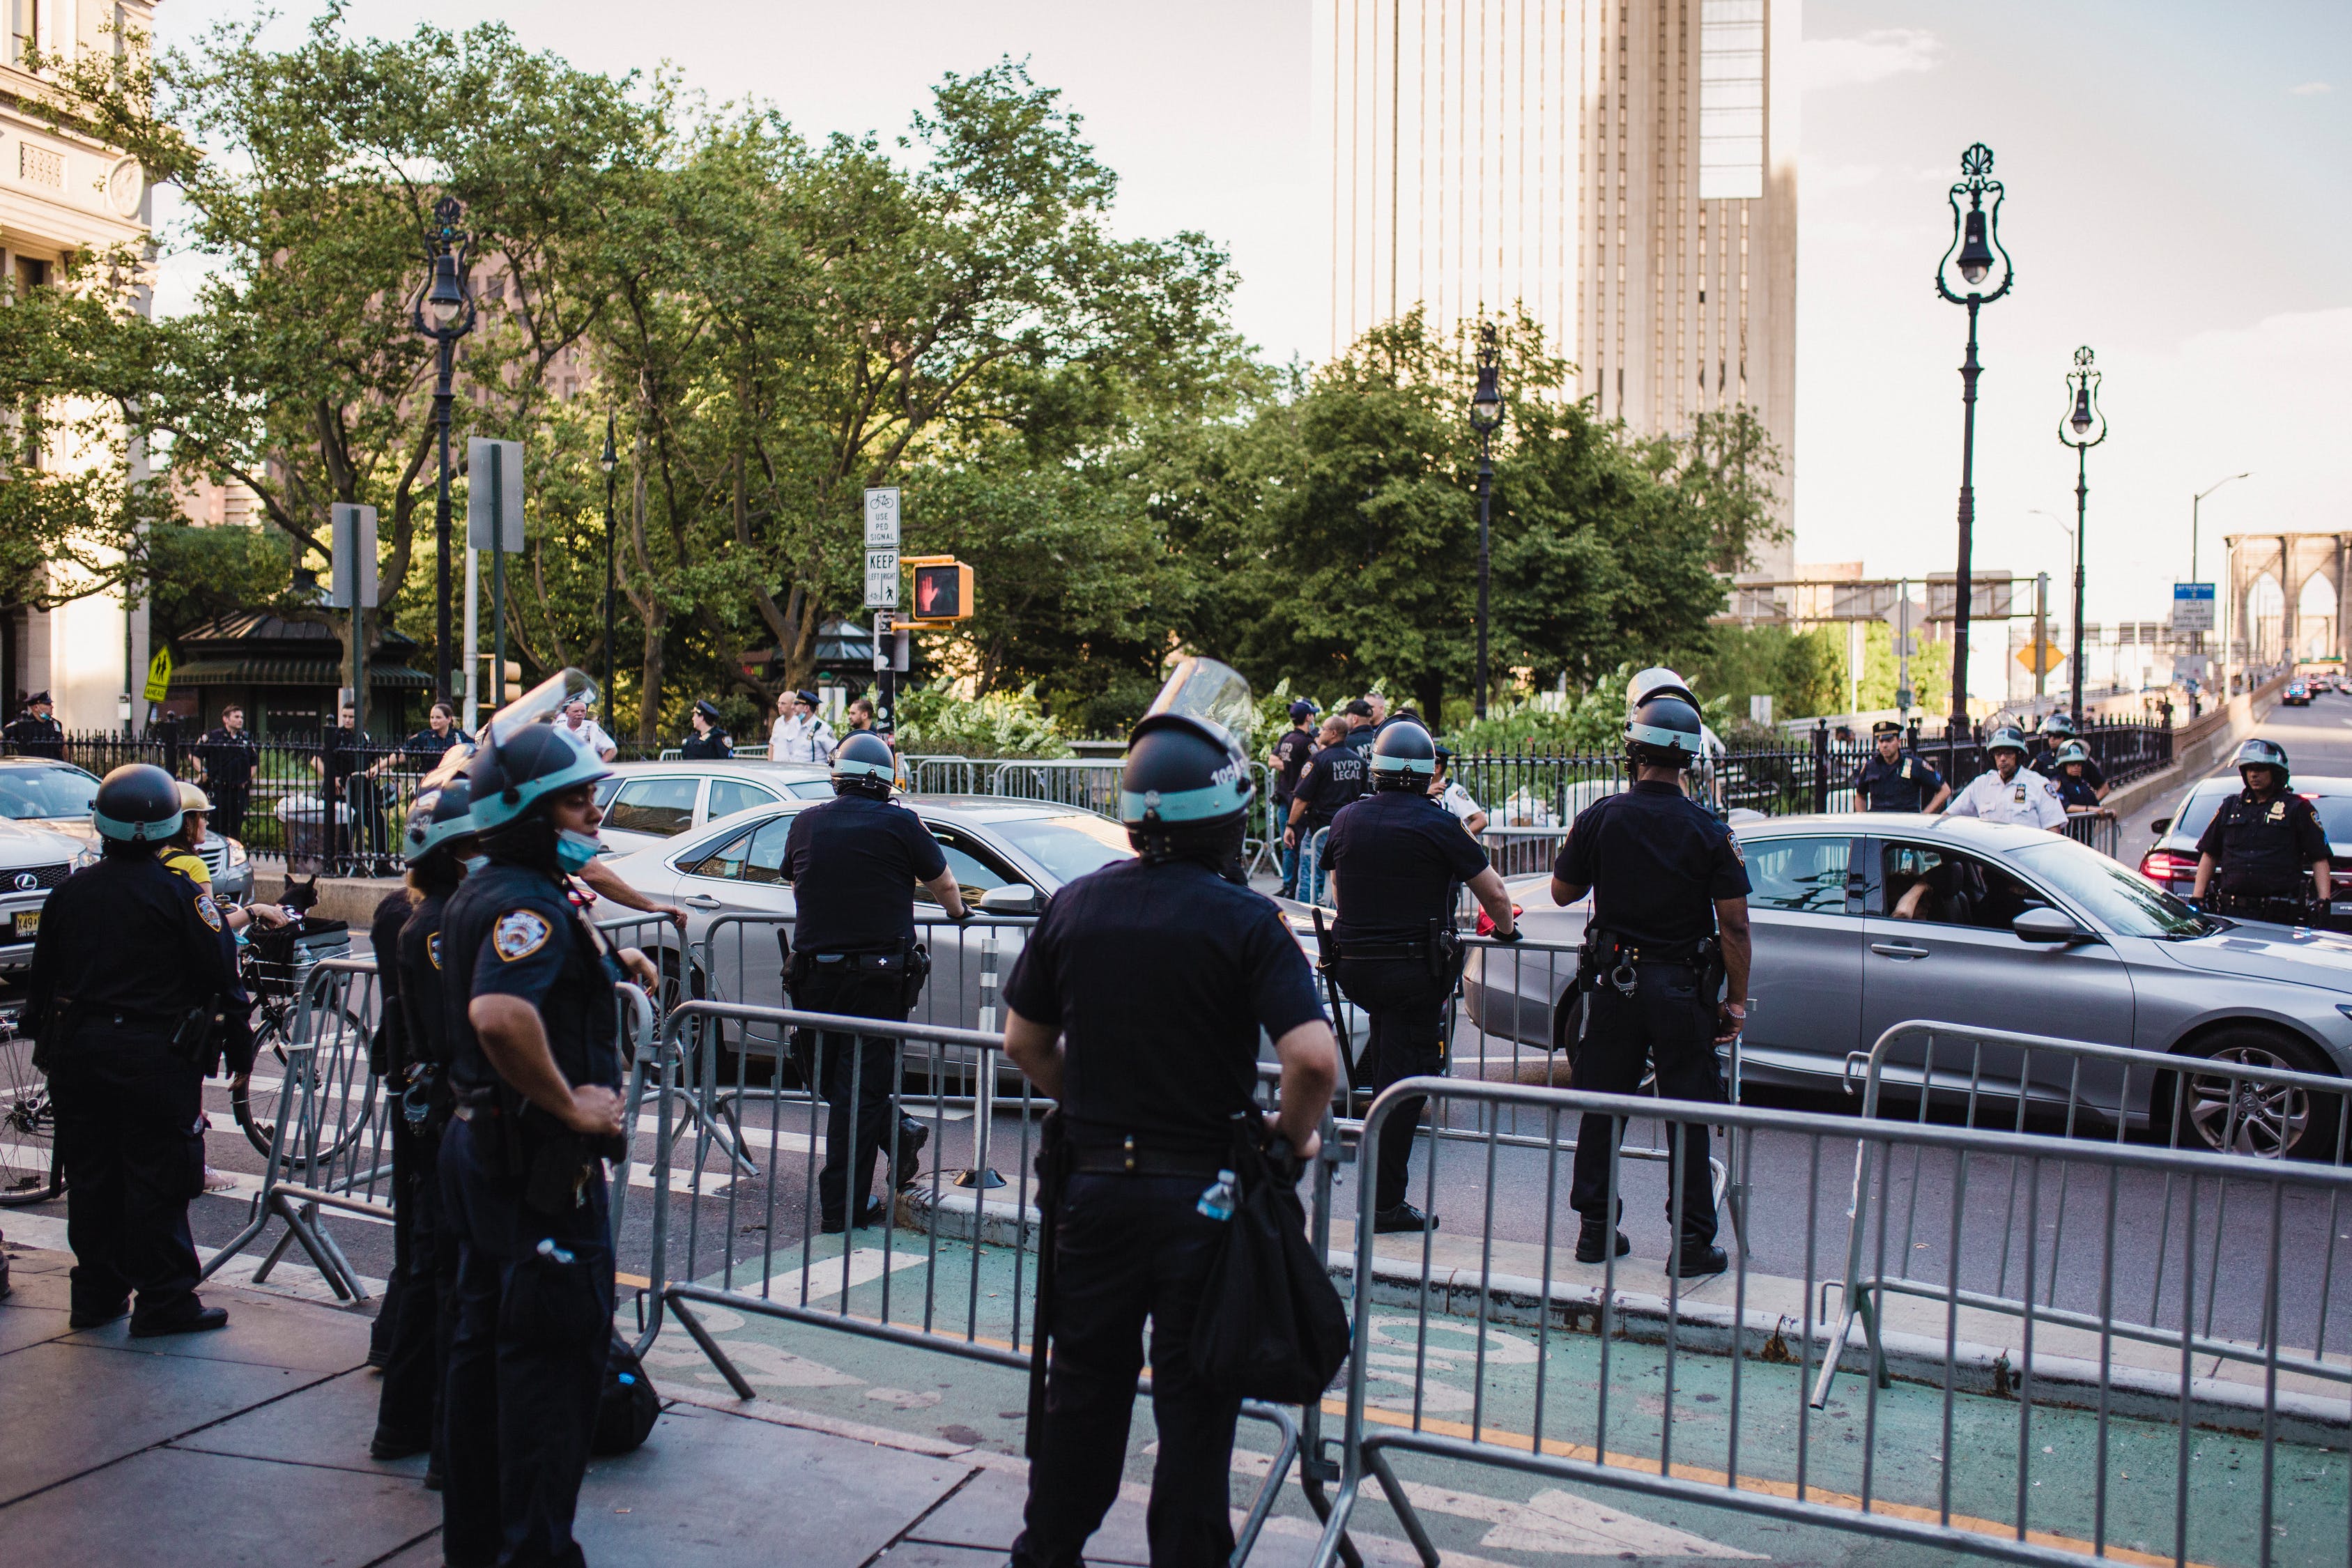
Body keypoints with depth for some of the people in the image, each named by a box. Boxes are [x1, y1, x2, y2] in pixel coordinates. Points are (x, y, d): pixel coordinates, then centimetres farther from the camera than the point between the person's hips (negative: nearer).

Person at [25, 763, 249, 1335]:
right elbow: (220, 980, -9)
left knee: (90, 1175, 14)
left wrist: (47, 1044, 25)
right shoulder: (178, 895, -11)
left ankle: (95, 1294, 23)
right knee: (156, 1180, 0)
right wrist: (239, 1051, 1)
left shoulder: (69, 892, 5)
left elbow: (43, 978, 13)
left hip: (78, 1051, 5)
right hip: (156, 1054, -5)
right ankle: (163, 1302, 4)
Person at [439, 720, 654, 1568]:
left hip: (480, 1142, 11)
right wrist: (571, 1104, -28)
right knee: (553, 1356, -1)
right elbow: (500, 1013, -39)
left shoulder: (479, 894, 13)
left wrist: (603, 961, 24)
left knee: (485, 1340, 19)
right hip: (541, 1160, -11)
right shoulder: (531, 901, -21)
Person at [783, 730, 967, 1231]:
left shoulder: (806, 823, 8)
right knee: (861, 1087, 2)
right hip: (879, 975, -2)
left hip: (814, 972, 3)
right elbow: (942, 883, 11)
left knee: (828, 1079, 21)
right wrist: (958, 911, 35)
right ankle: (842, 1205, 7)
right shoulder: (900, 824, -2)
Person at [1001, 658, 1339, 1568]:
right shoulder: (1243, 919, -14)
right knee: (1193, 1402, 10)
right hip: (1203, 1190, -3)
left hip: (1094, 1181, 4)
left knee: (1083, 1385, 18)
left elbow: (1024, 1040, 7)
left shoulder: (1075, 905, -1)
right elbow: (1312, 1057, -22)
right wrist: (1293, 1139, -4)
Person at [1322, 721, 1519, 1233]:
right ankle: (1387, 1204, 6)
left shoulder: (1346, 818, 6)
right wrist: (1506, 929, 19)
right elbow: (1494, 893, -2)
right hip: (1414, 969, -4)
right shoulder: (1437, 824, -8)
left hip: (1352, 966, 4)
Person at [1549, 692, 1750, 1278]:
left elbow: (1563, 891, 5)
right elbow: (1734, 927, -9)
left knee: (1603, 1107, 12)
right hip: (1684, 988, -1)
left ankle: (1596, 1228, 19)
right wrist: (1737, 1000, 0)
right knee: (1688, 1116, 7)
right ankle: (1692, 1241, 11)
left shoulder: (1601, 817, -7)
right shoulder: (1710, 832, -9)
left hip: (1615, 982, 1)